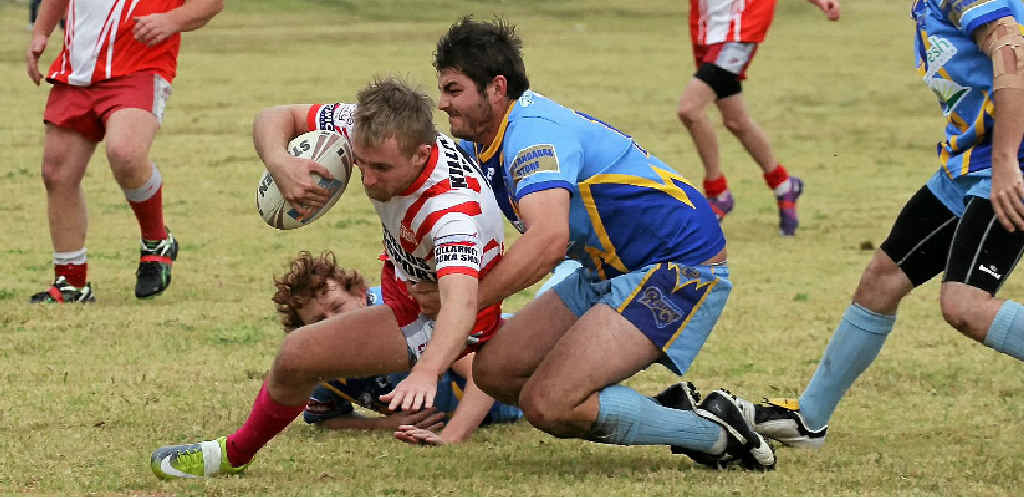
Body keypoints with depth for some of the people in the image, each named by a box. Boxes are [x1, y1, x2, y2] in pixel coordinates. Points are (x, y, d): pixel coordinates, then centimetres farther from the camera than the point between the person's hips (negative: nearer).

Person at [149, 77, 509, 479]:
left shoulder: (452, 208, -44)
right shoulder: (369, 127, -26)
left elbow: (461, 303, -59)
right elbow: (276, 118, -15)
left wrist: (426, 373, -78)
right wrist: (280, 164, -39)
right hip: (404, 283, 8)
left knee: (298, 354, -21)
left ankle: (234, 454, 7)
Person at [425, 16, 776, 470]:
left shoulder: (532, 131, -23)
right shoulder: (488, 143, 8)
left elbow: (548, 239, -40)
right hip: (610, 273, 11)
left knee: (548, 404, -23)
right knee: (494, 369, 4)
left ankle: (716, 431, -8)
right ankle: (671, 415, 7)